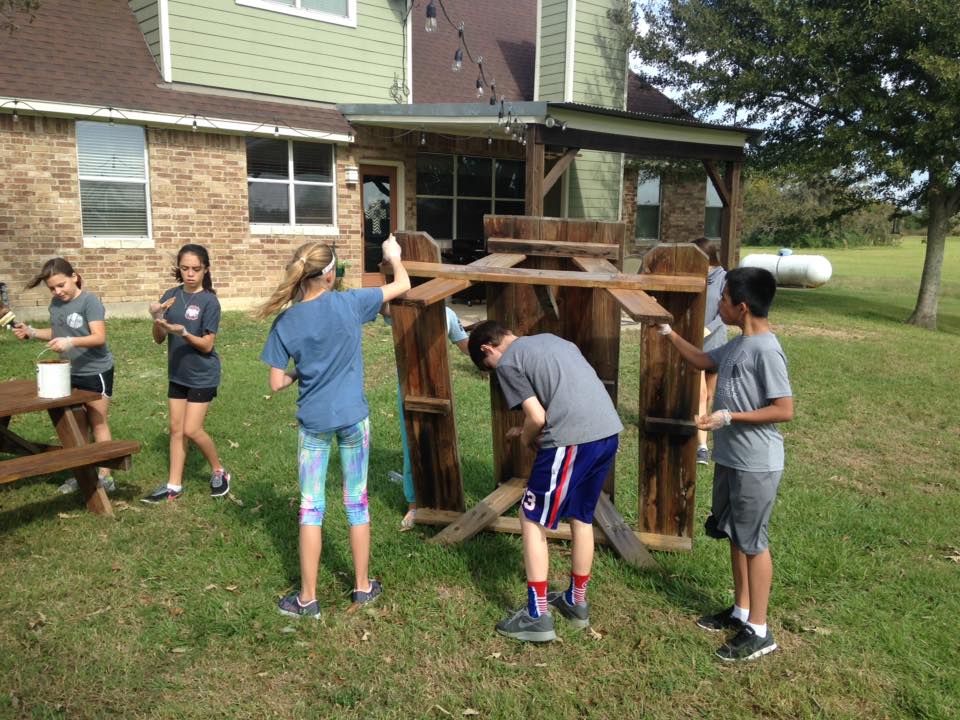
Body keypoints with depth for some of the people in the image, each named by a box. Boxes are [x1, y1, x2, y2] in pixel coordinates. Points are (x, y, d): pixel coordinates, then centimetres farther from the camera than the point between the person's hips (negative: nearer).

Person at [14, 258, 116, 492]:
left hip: (96, 372, -7)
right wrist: (31, 332, 3)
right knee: (78, 425, 13)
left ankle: (105, 476, 8)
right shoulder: (55, 303, 6)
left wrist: (71, 342, -40)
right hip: (70, 373, 7)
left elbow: (99, 337, -25)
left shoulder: (89, 301, -17)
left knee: (98, 423, 0)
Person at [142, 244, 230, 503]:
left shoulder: (209, 301, -15)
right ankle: (174, 485, 20)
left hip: (202, 376, -6)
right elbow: (159, 339, 0)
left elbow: (207, 345, -16)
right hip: (177, 374, 6)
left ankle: (219, 471, 18)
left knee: (191, 430, -5)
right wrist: (157, 318, -19)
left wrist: (182, 332, -31)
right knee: (176, 429, 10)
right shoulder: (171, 296, 0)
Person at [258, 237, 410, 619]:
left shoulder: (285, 323, -6)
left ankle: (308, 599, 15)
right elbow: (402, 285, 1)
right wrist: (393, 256, 19)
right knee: (357, 502, 12)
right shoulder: (348, 303, -11)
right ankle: (363, 586, 25)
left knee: (311, 508, 8)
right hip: (353, 418, 0)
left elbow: (276, 383, -6)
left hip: (313, 423, 1)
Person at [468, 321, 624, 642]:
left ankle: (537, 617, 12)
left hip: (573, 440, -8)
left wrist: (526, 439, 15)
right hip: (608, 432, 8)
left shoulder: (508, 362, 1)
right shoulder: (552, 339, 25)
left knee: (532, 521, 8)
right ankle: (576, 603, 36)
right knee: (581, 517, 23)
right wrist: (529, 430, 28)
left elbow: (537, 417, -7)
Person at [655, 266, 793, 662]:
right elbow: (702, 360, 24)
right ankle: (741, 610, 35)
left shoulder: (765, 350, -21)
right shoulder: (738, 344, 7)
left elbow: (785, 409, -22)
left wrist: (730, 416, -25)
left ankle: (758, 631, 15)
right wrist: (669, 333, 19)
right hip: (730, 458, 9)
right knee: (735, 536, 19)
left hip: (756, 465, -9)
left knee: (752, 542, 2)